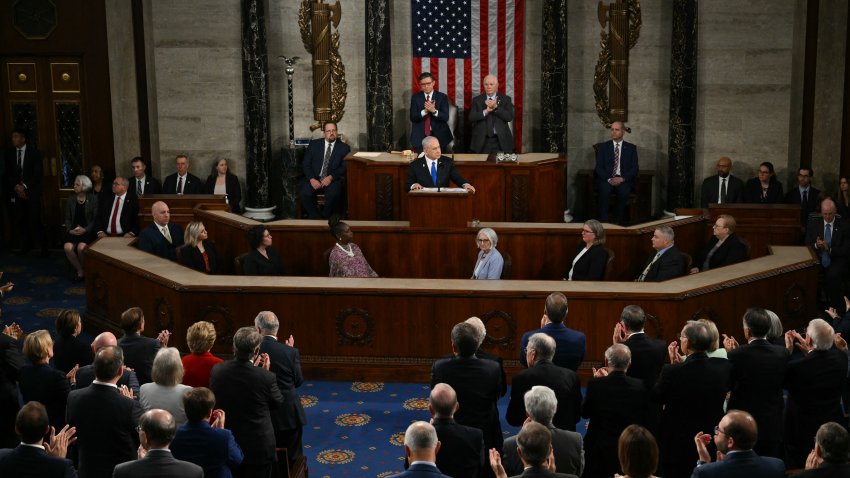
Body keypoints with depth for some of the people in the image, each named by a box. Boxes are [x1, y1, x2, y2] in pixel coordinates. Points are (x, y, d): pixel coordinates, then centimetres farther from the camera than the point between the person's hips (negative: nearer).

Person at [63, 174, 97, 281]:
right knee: (67, 247, -25)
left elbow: (95, 218, -2)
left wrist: (85, 229, -15)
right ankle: (80, 271, -5)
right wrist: (70, 229, -8)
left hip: (87, 230, -3)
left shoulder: (92, 199, 0)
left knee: (81, 247, -30)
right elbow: (67, 218, 10)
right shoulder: (70, 199, 9)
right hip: (73, 230, 3)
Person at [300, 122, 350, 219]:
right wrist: (312, 179, -11)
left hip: (333, 179, -1)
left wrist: (331, 177, -17)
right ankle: (316, 218, -12)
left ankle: (325, 218, -11)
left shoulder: (344, 148, 10)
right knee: (305, 194, -30)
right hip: (314, 179, 1)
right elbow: (306, 163, 8)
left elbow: (344, 167, 0)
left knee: (333, 194, -35)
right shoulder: (314, 144, 13)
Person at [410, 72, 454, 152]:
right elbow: (412, 117, -4)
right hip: (419, 137, 1)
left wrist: (434, 110, -25)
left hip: (439, 136, -1)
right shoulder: (415, 97, 5)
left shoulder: (442, 97, 2)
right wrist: (425, 111, -21)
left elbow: (445, 117, -7)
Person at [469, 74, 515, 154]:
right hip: (482, 141, 0)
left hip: (501, 140, 0)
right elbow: (471, 118, -4)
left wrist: (495, 107, -16)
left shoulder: (506, 99, 6)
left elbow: (509, 117, -6)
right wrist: (486, 110, -16)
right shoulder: (477, 100, 8)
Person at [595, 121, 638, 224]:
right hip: (606, 179, 0)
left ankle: (618, 222, -25)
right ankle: (603, 222, -32)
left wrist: (622, 178, -14)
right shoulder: (603, 147, 12)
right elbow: (599, 167, 4)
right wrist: (609, 179, -14)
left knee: (624, 191, -34)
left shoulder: (631, 148, 12)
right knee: (604, 190, -34)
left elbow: (635, 168, 4)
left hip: (624, 180, 0)